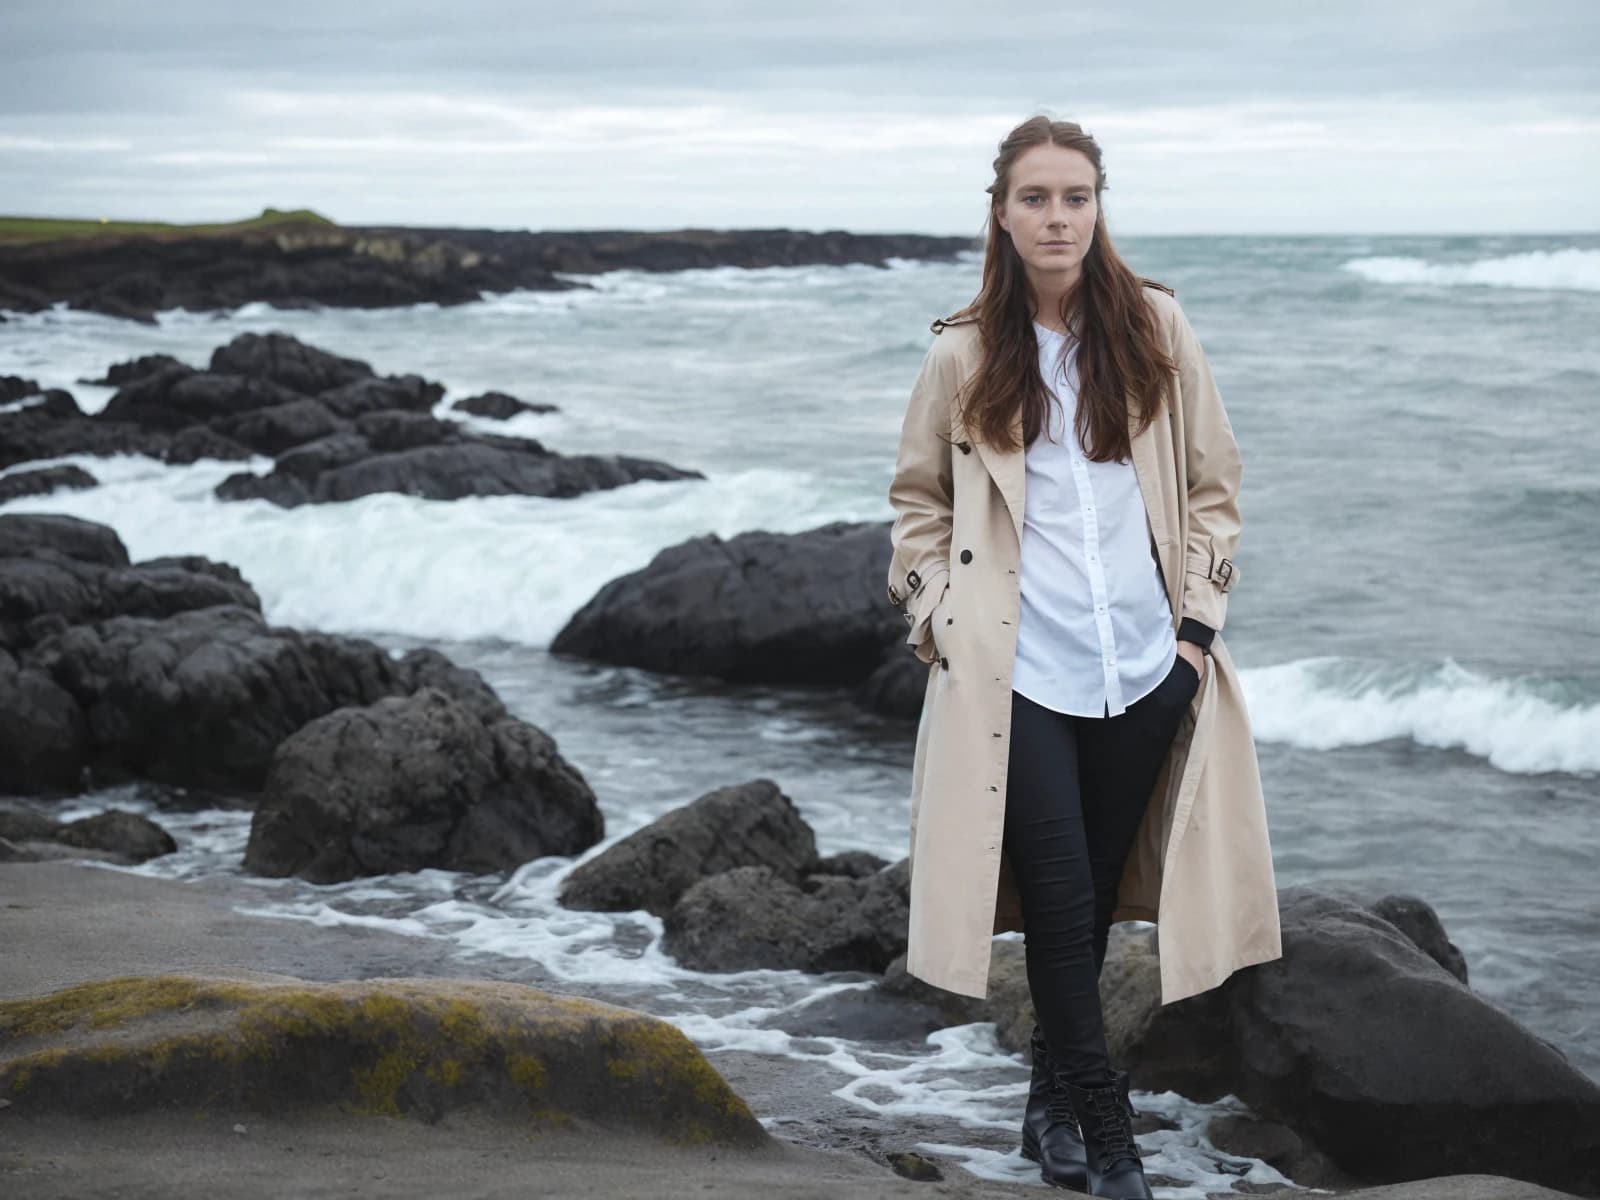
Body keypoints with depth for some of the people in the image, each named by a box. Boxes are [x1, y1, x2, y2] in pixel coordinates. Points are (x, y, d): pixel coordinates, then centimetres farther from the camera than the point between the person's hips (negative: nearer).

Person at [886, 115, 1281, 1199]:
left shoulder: (1157, 331, 3)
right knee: (1060, 902, -5)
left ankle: (1055, 1098, 30)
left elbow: (1214, 486, 10)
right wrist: (941, 623, 2)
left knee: (1094, 897, 11)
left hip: (1143, 670, 2)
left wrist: (1198, 622, 2)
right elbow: (918, 501, 13)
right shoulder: (965, 355, 2)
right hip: (1017, 675, -2)